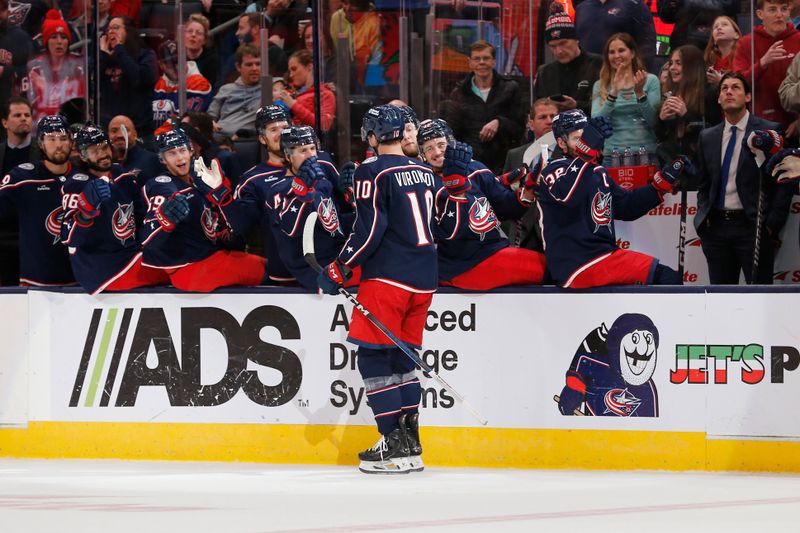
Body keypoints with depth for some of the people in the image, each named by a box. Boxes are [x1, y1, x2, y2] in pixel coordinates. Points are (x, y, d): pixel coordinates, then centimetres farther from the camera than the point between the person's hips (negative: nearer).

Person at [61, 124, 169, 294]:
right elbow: (71, 239, -19)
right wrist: (88, 203, -31)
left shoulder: (125, 177, 10)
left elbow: (141, 216, 22)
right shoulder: (76, 186, -9)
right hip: (97, 266, -8)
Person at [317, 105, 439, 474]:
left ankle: (395, 445, -8)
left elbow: (369, 229, -15)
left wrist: (338, 270, -8)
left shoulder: (373, 171, -9)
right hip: (424, 280, 8)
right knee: (401, 359, 14)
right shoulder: (426, 173, 14)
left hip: (388, 277, -8)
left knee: (373, 358, -3)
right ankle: (411, 446, 10)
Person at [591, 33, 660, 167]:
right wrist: (614, 93, -13)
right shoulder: (600, 86, 11)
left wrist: (640, 93, -12)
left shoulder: (651, 81, 7)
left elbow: (654, 122, 0)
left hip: (645, 152, -1)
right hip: (612, 154, 1)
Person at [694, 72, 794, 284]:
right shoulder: (707, 137, 13)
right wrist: (704, 215, 6)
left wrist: (772, 224, -8)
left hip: (752, 227, -5)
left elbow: (784, 183, -2)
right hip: (716, 226, 5)